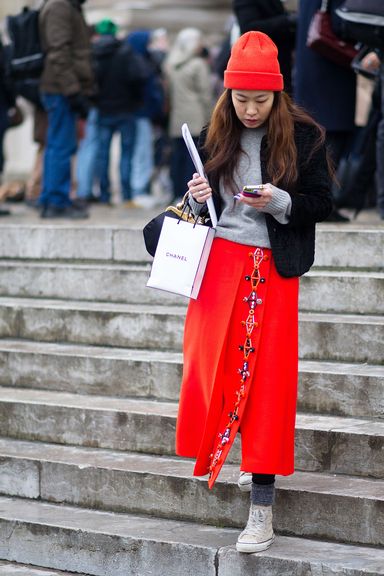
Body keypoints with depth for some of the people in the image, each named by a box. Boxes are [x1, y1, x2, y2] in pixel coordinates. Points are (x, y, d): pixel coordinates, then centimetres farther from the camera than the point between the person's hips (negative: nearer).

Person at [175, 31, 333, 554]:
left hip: (273, 270, -3)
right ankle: (252, 456, 27)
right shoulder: (215, 137, 5)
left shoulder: (304, 137, -4)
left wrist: (278, 201, -18)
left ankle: (262, 510, -3)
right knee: (211, 364, 0)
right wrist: (197, 198, -8)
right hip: (218, 261, 3)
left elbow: (322, 204, -1)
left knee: (267, 378, -4)